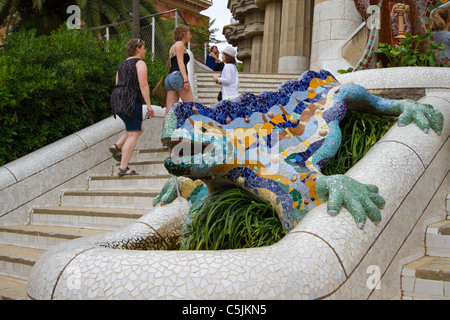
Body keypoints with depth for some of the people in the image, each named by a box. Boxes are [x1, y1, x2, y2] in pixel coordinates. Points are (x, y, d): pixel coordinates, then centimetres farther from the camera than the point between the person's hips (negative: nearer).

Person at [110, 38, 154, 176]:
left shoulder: (122, 64, 22)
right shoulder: (140, 63, -3)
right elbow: (143, 85, -14)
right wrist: (149, 106, -15)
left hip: (116, 98, 9)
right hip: (130, 100, -9)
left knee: (139, 129, 21)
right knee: (133, 135, -4)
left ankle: (117, 146, 4)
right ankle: (123, 168, -7)